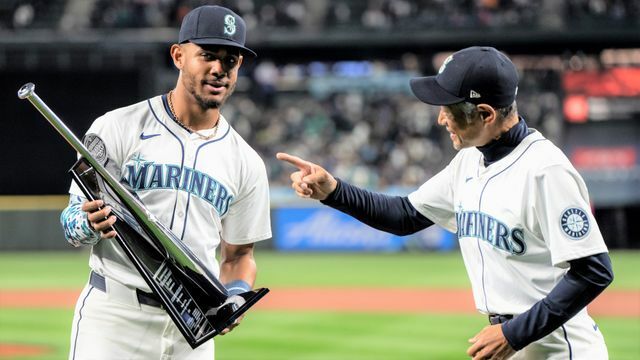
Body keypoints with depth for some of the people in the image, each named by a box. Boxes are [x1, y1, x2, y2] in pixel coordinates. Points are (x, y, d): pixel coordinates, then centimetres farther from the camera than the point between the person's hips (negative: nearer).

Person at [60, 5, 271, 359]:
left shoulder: (246, 164, 9)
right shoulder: (118, 128, -2)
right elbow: (72, 221, -2)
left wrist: (236, 295, -5)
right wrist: (89, 224, -25)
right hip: (114, 316, -4)